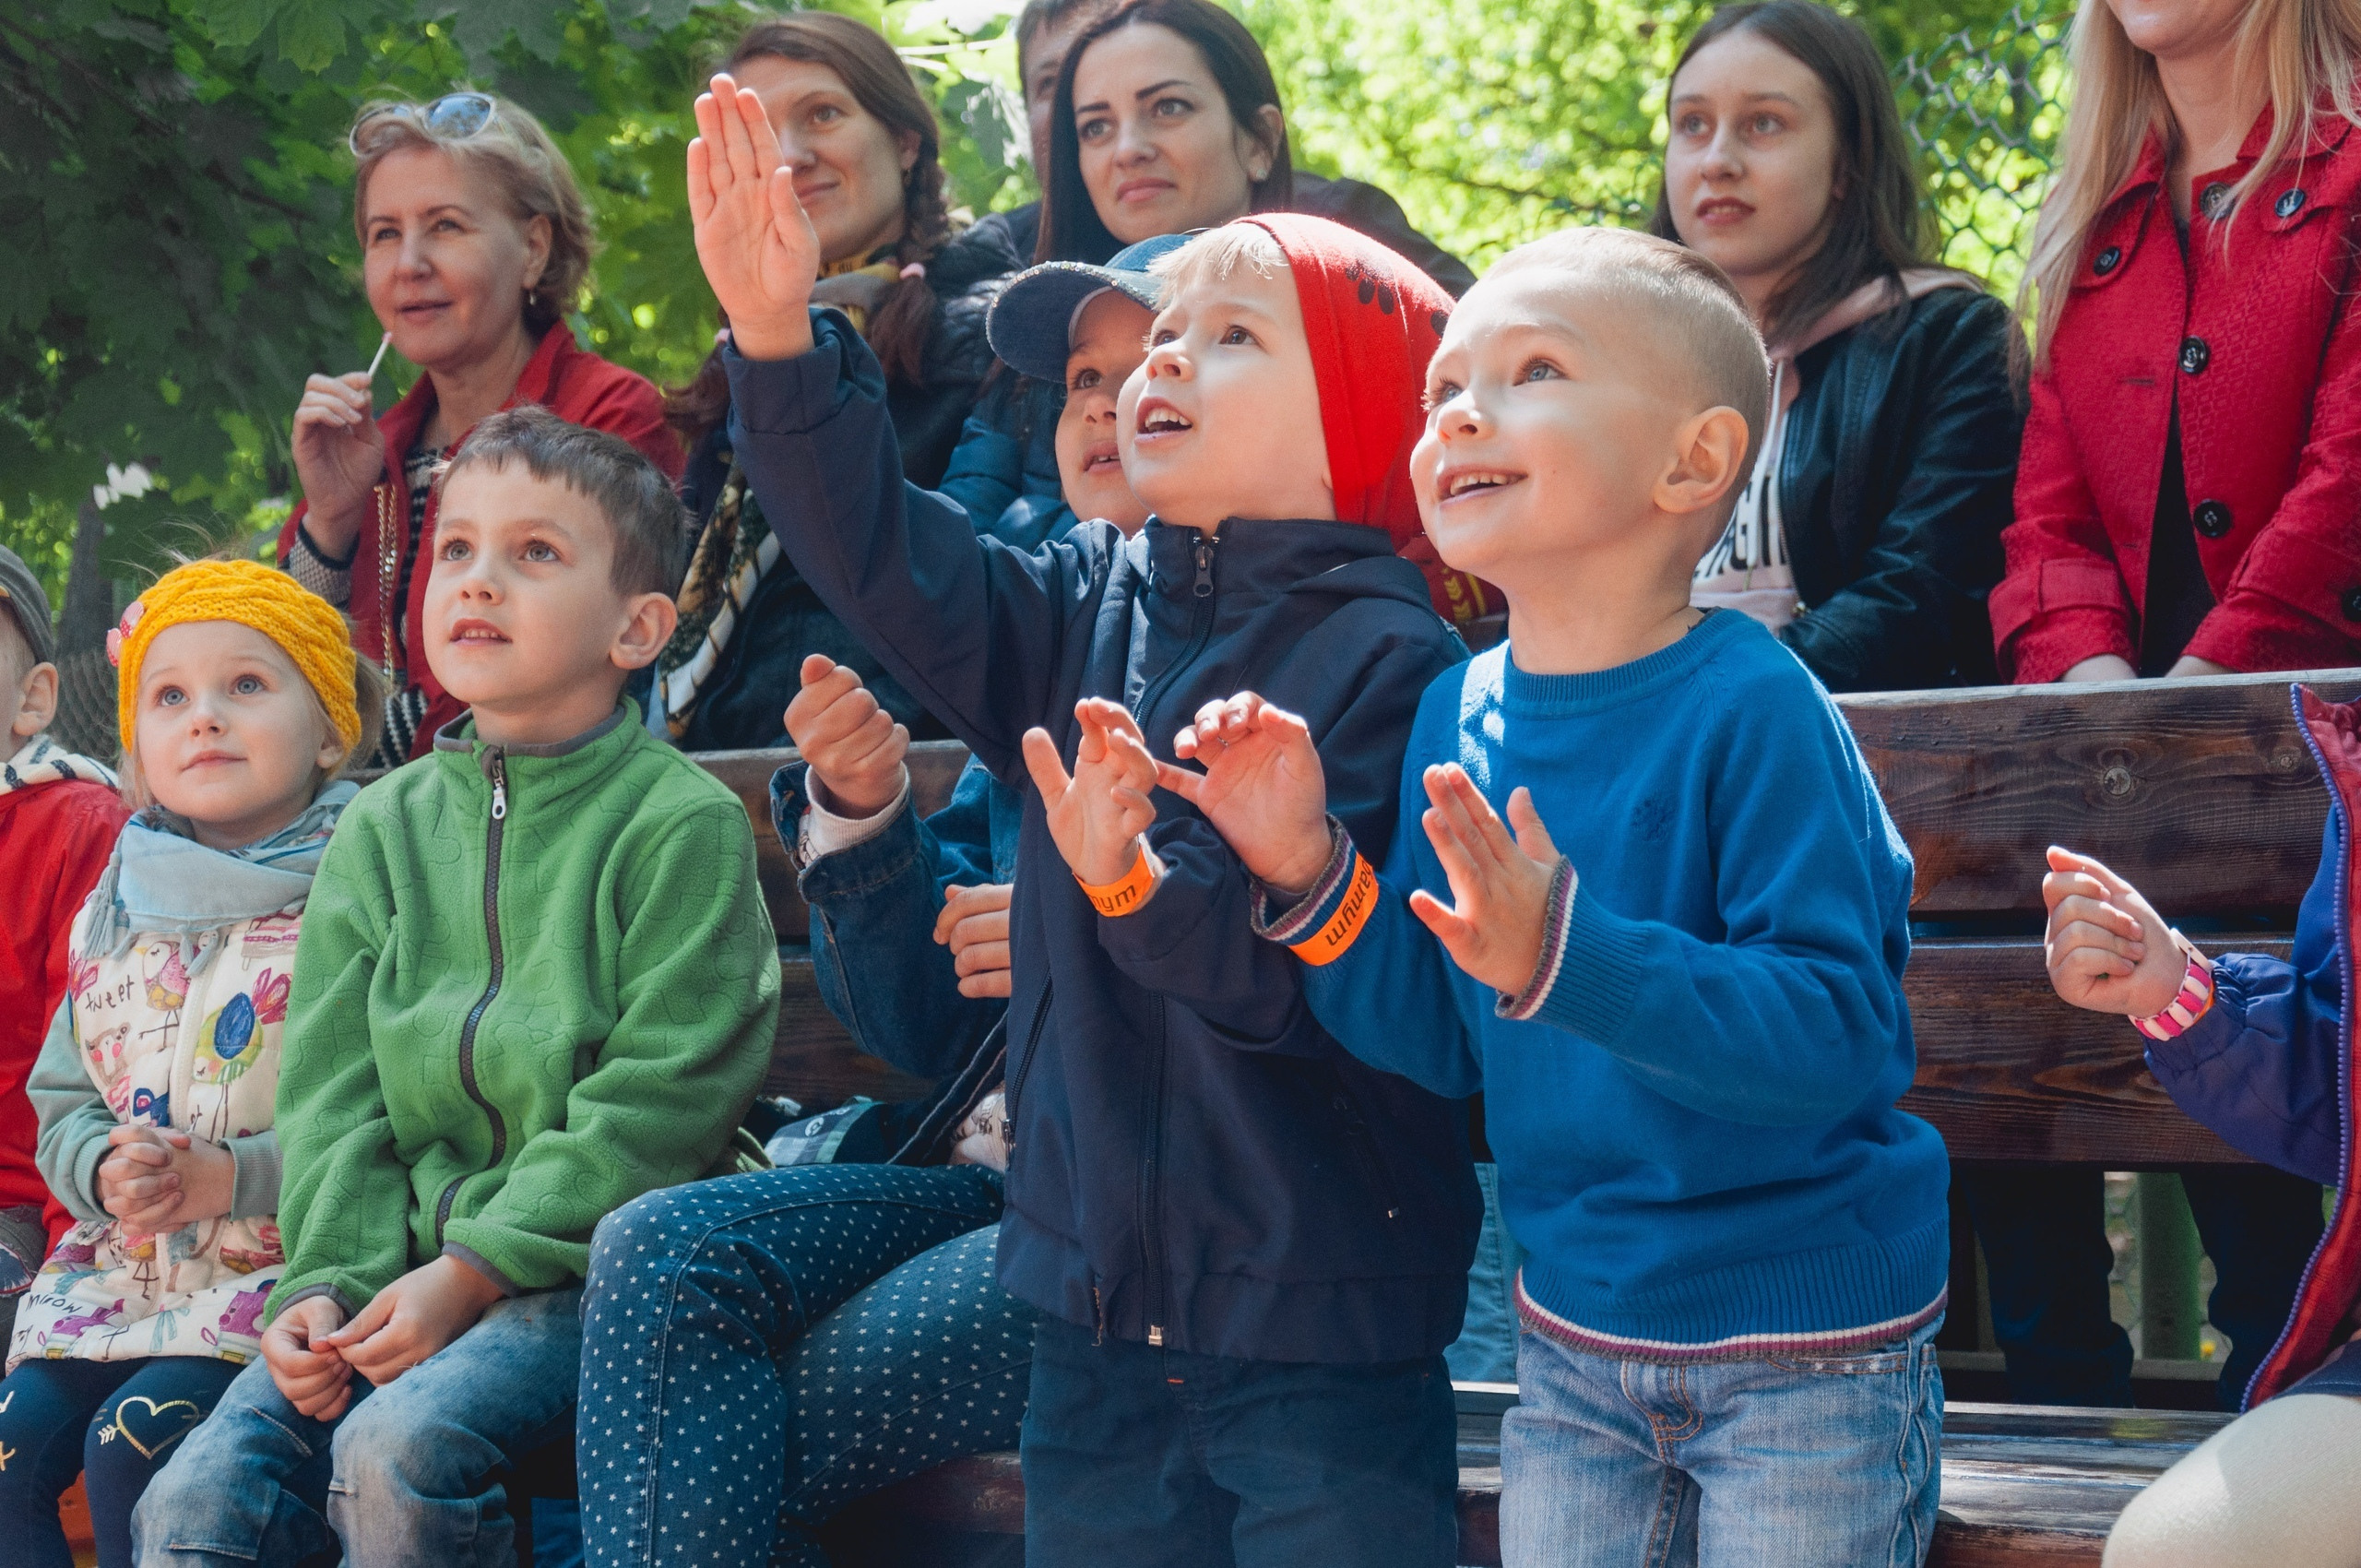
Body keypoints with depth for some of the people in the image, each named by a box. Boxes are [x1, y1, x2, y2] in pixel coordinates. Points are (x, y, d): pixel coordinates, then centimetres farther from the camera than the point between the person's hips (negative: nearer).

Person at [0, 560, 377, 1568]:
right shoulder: (116, 913, 13)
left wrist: (233, 1177, -21)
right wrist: (107, 1170, -8)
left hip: (287, 1267, -6)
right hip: (119, 1261, 6)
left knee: (131, 1445, -24)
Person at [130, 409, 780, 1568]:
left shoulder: (682, 822, -4)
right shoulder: (383, 828, 13)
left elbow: (652, 1112, -11)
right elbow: (332, 1093, 10)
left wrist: (472, 1272, -16)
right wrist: (326, 1284, -6)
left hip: (585, 1266, -5)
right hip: (403, 1265, 5)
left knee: (397, 1449, -31)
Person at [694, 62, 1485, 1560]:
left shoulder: (1389, 652, -11)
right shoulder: (1090, 607, 9)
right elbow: (900, 565, -8)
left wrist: (1147, 889, -36)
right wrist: (782, 341, -19)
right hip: (1101, 1307, 6)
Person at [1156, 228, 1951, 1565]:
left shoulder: (1752, 708, -18)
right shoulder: (1462, 714, 2)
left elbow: (1838, 1034, -26)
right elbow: (1447, 1040, 7)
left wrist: (1570, 957, -35)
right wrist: (1308, 873, -7)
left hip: (1806, 1356, -6)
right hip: (1577, 1348, 6)